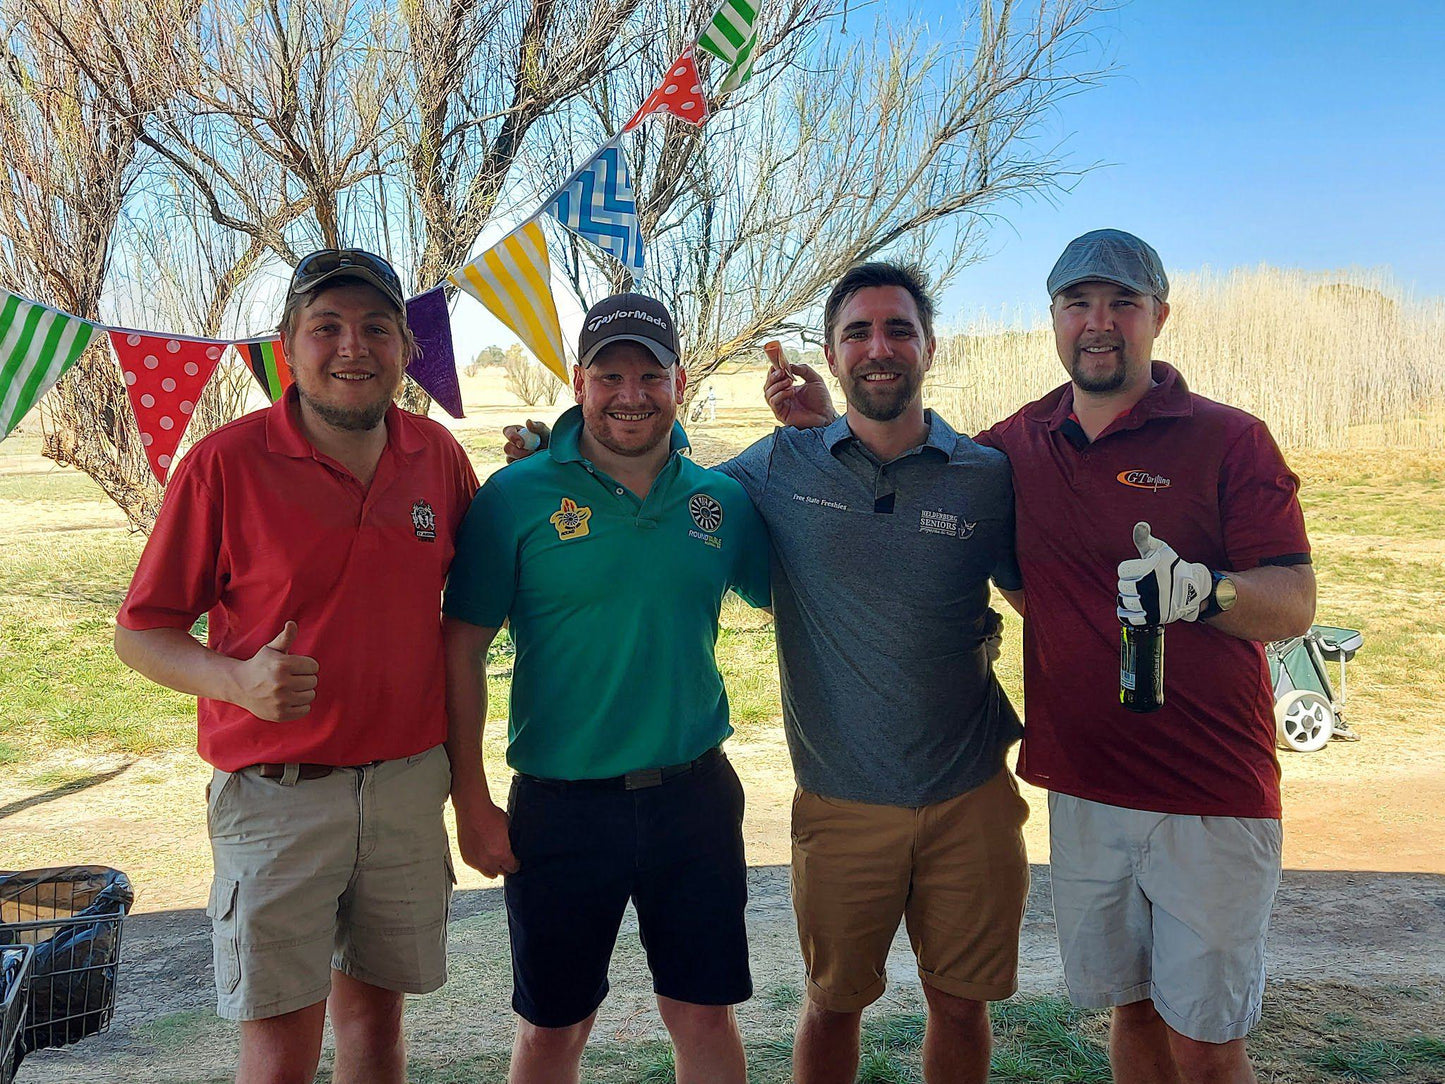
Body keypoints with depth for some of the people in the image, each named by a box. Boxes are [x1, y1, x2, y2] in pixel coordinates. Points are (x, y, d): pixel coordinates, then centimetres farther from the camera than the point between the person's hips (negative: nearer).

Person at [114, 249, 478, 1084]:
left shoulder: (437, 453, 2)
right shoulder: (226, 463, -10)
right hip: (276, 791, -3)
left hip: (410, 783, 4)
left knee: (375, 1012, 17)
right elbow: (140, 633, -6)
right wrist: (237, 681, -23)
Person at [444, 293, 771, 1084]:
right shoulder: (516, 497, -7)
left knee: (705, 1015, 13)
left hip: (694, 795, 2)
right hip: (561, 803, -2)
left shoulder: (723, 500, 2)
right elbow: (462, 651, -6)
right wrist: (471, 803, -8)